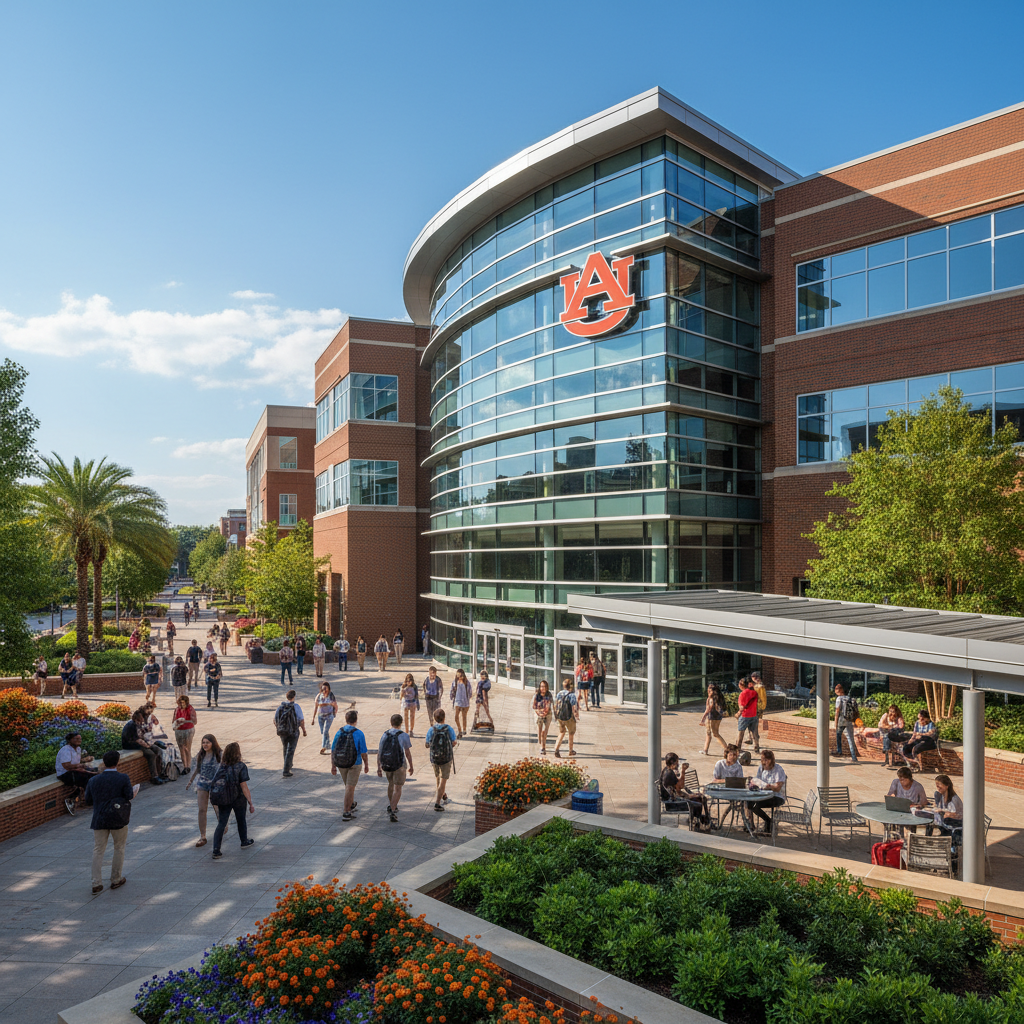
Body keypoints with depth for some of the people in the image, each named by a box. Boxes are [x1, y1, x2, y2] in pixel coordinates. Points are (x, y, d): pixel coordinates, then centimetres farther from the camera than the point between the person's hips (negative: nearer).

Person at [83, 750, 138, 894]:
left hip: (99, 820, 2)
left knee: (98, 851, 10)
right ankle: (116, 880, 22)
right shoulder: (123, 778, -11)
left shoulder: (94, 780, -2)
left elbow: (88, 800, 4)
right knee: (119, 848, 14)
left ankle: (96, 884, 8)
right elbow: (130, 796, -14)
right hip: (118, 820, -2)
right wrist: (134, 792, 8)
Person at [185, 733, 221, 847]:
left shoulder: (219, 755, -13)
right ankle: (202, 837, 3)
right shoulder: (200, 755, 0)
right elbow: (197, 770, 15)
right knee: (202, 810, -2)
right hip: (202, 784, 3)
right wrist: (190, 782, 22)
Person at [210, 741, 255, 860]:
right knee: (241, 820, 19)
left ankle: (216, 850, -4)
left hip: (222, 799, 3)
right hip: (238, 798, -3)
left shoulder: (221, 766, -2)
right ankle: (244, 841, 38)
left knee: (221, 823, 7)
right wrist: (251, 803, -15)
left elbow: (216, 782, 3)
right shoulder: (241, 766, -17)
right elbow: (244, 786, -19)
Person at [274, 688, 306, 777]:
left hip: (282, 732, 4)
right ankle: (286, 771, -7)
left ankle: (288, 766, 41)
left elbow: (275, 720, 3)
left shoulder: (280, 706, -2)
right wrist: (304, 730, 2)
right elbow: (301, 720, -13)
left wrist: (278, 728, 21)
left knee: (286, 749, 25)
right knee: (290, 751, 0)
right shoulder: (296, 706, -14)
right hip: (293, 732, -4)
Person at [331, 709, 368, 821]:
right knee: (350, 788, 1)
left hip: (341, 764, 4)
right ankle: (346, 812, 1)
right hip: (354, 765, -4)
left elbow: (333, 751, 0)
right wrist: (366, 765, 3)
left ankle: (351, 805, 40)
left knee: (349, 786, 23)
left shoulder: (339, 732, -3)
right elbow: (363, 753, -12)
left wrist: (333, 766, 7)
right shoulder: (359, 734, -15)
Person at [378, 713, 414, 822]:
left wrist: (379, 768, 8)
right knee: (397, 789, 2)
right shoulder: (404, 736, -9)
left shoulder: (384, 734, 1)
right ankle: (392, 811, -11)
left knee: (391, 783, 28)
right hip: (399, 765, -4)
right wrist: (411, 767, 8)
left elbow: (379, 752, 1)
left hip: (386, 765, 4)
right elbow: (408, 753, -4)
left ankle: (391, 806, 34)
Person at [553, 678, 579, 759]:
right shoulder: (571, 695, -19)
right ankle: (571, 751, 30)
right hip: (569, 718, -5)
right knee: (571, 733, 18)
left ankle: (556, 749, 6)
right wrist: (577, 717, -3)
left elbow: (555, 706, 8)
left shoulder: (558, 694, 0)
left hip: (559, 717, 5)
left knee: (562, 732, 21)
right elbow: (574, 708, -18)